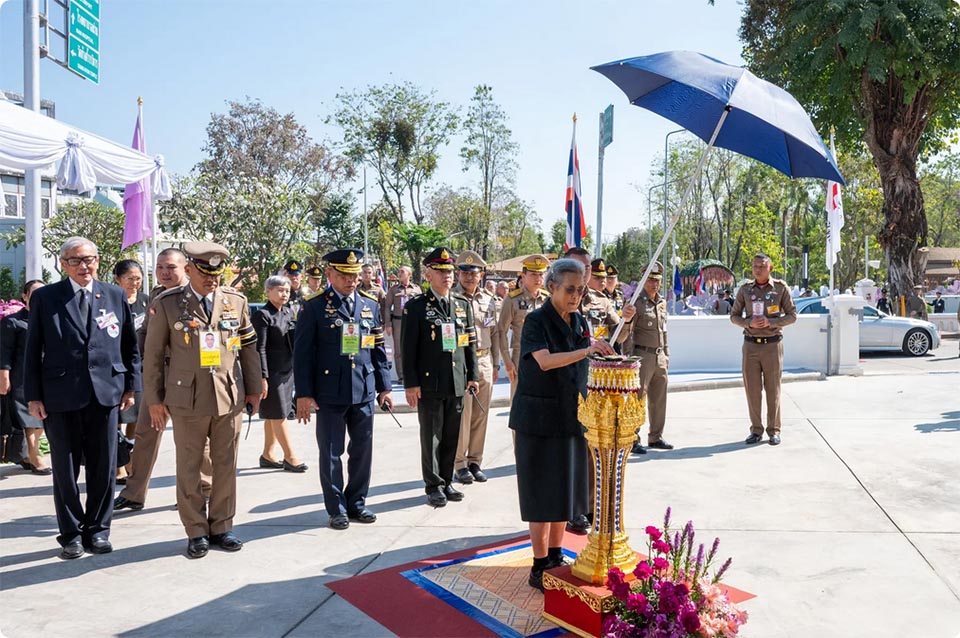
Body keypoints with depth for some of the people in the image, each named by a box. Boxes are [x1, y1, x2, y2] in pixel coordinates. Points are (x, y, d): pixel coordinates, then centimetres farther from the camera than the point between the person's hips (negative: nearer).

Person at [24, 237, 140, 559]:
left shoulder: (115, 296, 7)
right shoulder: (45, 298, 2)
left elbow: (130, 345, 10)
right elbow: (33, 350, 2)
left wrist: (130, 386, 6)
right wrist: (33, 396, -3)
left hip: (105, 393, 1)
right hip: (61, 396, -1)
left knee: (103, 467, 8)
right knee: (65, 469, 7)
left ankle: (97, 529, 22)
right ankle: (71, 533, 21)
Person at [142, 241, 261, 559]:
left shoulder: (236, 301, 4)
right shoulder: (167, 304, -1)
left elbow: (249, 347, 11)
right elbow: (153, 354, 3)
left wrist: (254, 388, 12)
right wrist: (154, 400, 3)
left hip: (230, 397, 2)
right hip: (187, 399, -2)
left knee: (226, 466, 9)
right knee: (189, 469, 6)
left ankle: (221, 527, 23)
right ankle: (197, 532, 19)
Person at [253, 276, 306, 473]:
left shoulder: (289, 311, 10)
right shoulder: (262, 315, -12)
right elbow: (260, 348, -15)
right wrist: (263, 377, -18)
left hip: (288, 370, 8)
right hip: (272, 372, -7)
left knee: (273, 416, 14)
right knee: (278, 415, 0)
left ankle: (268, 455, 23)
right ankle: (290, 457, 7)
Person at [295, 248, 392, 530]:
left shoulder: (371, 305, 9)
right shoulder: (315, 307, -3)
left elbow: (378, 348, 12)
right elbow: (302, 353, -4)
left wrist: (384, 386, 10)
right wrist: (304, 393, -8)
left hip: (365, 392, 4)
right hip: (330, 394, -3)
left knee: (363, 450, 11)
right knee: (331, 453, 6)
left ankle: (356, 502, 27)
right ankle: (336, 509, 20)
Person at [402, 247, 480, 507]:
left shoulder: (463, 305, 9)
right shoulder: (415, 307, -4)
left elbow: (471, 343, 12)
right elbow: (408, 349, -6)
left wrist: (473, 375, 8)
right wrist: (411, 384, -9)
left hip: (457, 384, 4)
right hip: (429, 384, -4)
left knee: (451, 437, 11)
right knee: (431, 437, 4)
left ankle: (447, 481, 25)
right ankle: (434, 486, 16)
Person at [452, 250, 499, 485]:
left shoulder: (489, 300, 10)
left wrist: (495, 364, 13)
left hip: (484, 362, 5)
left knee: (481, 415, 9)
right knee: (462, 414, -2)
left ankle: (475, 461, 21)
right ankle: (460, 464, 10)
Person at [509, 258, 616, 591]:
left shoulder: (581, 323, 8)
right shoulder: (536, 320, -11)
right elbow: (545, 361, -27)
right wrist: (586, 350, -37)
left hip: (572, 418, 6)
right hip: (540, 419, -6)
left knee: (564, 489, 13)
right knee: (542, 492, 0)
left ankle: (555, 557, 28)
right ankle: (539, 567, 11)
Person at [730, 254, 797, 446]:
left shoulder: (781, 288, -1)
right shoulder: (745, 289, 4)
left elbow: (792, 315, -1)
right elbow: (734, 316, 7)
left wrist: (770, 322, -16)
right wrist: (749, 323, -13)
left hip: (772, 344, -2)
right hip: (751, 344, 2)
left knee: (773, 389, 3)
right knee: (752, 389, 3)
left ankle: (774, 430, 13)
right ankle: (756, 430, 13)